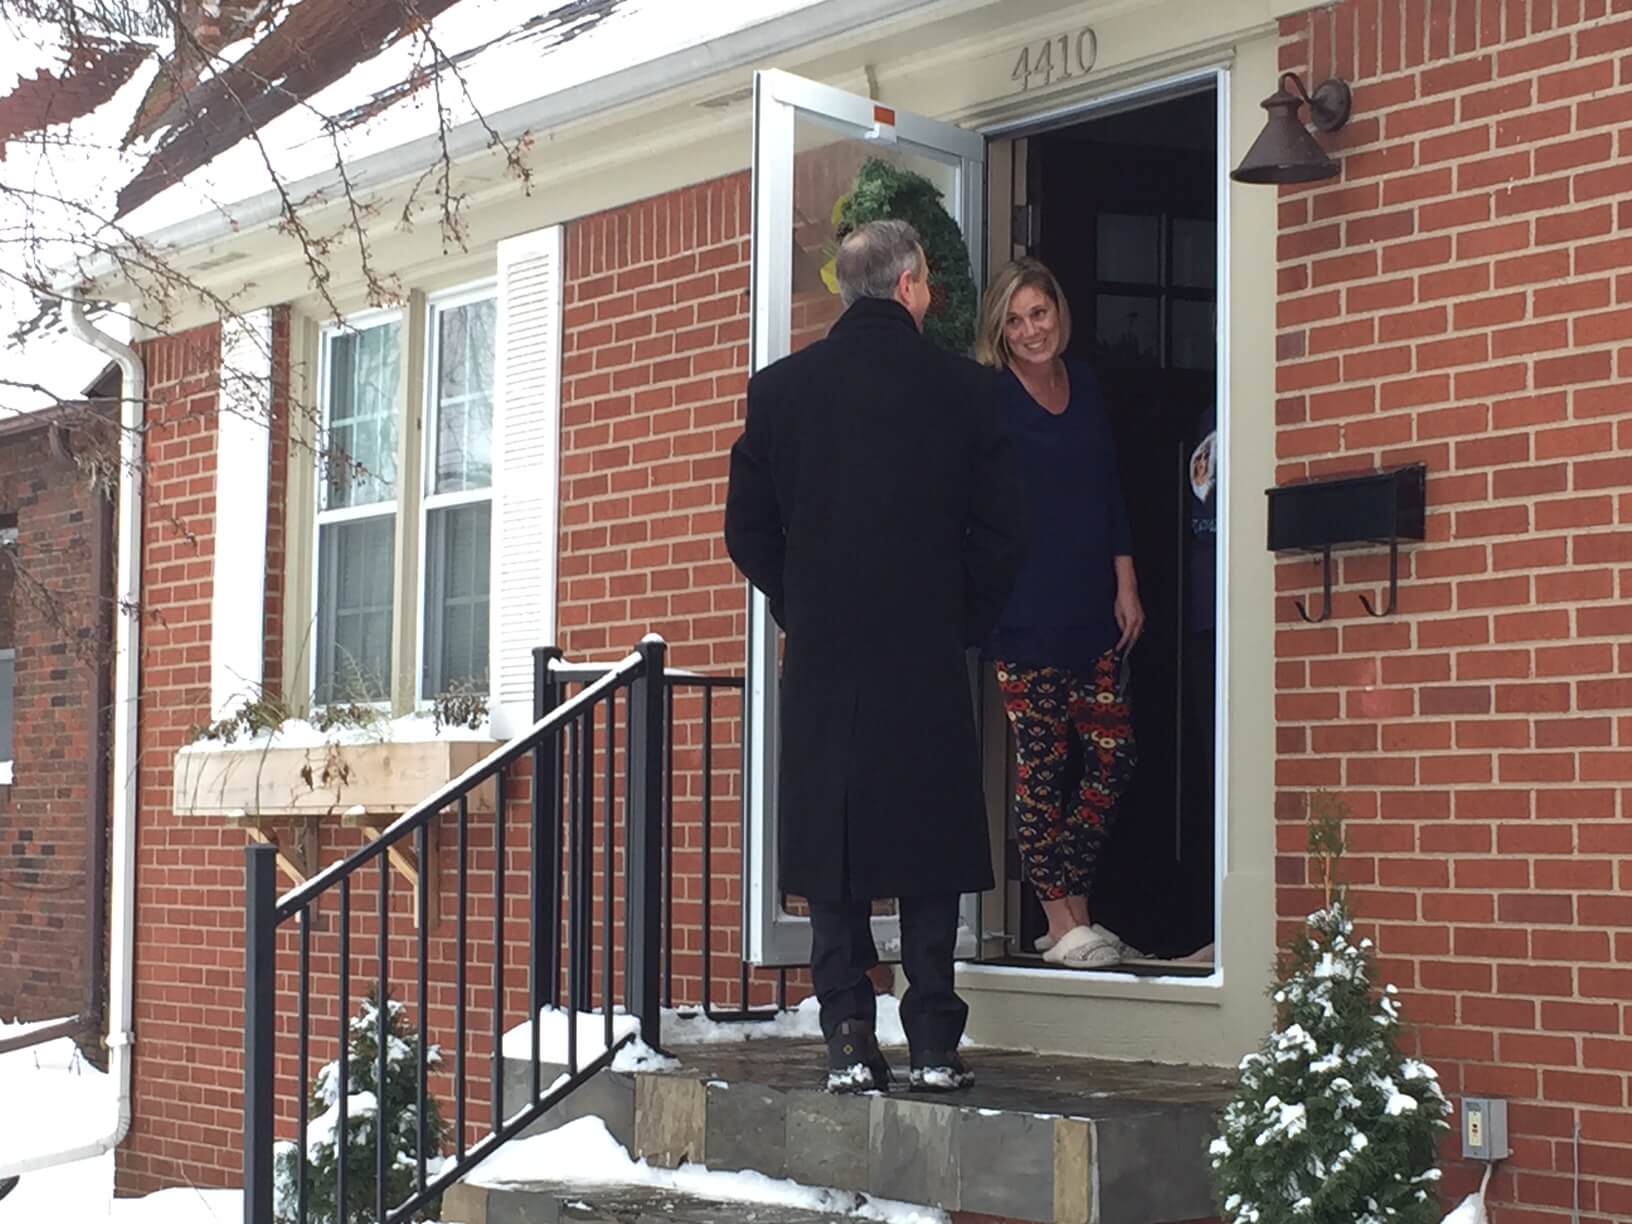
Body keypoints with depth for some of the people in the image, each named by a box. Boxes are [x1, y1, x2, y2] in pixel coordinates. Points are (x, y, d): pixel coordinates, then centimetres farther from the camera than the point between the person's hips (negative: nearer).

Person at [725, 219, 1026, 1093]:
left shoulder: (779, 388, 2)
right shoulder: (960, 387, -2)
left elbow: (747, 530, 5)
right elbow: (1000, 529, -1)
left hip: (820, 660, 1)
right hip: (929, 659, -1)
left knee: (831, 855, 6)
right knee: (931, 849, 5)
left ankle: (849, 1039, 2)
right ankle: (934, 1042, 4)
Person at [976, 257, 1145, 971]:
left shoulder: (1086, 385, 13)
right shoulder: (988, 397, -5)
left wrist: (1125, 583, 12)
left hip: (1093, 609, 6)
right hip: (1025, 612, -6)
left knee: (1112, 758, 4)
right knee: (1040, 763, -3)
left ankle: (1072, 906, 16)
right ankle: (1063, 926, 3)